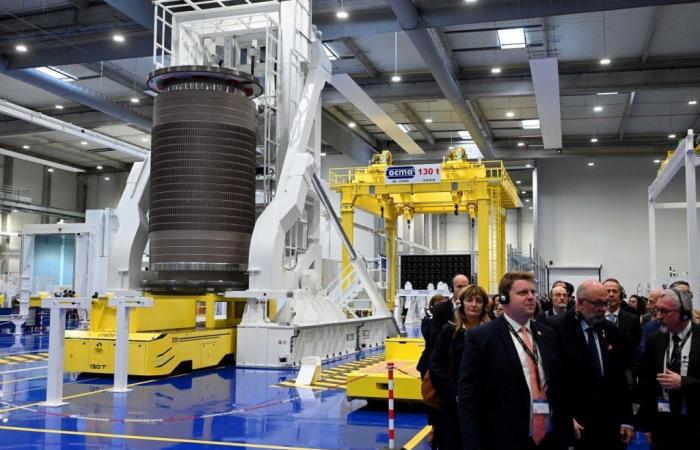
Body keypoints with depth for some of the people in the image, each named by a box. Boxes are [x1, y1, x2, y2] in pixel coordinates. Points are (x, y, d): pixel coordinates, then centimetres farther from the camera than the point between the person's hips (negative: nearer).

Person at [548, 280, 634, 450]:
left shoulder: (610, 330, 9)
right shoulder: (557, 328, -10)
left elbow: (619, 378, 11)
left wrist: (626, 420, 8)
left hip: (610, 424, 5)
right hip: (575, 425, -5)